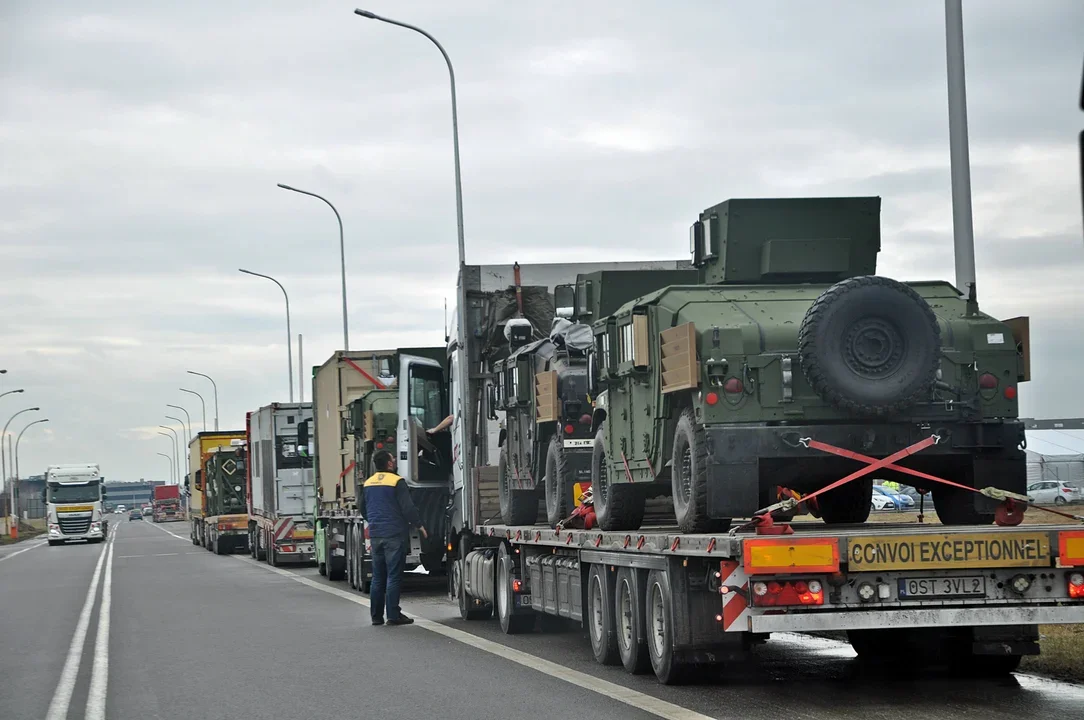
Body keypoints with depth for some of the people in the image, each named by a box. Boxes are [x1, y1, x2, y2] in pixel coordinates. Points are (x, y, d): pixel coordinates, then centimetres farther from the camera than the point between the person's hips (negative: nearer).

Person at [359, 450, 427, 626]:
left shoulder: (368, 484, 11)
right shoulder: (397, 482, -11)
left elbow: (363, 511, 20)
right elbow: (408, 508, -15)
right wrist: (419, 525, -2)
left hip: (375, 535, 7)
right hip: (394, 535, -7)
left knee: (378, 577, 11)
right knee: (394, 576, -5)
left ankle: (376, 615, 12)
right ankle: (393, 615, -7)